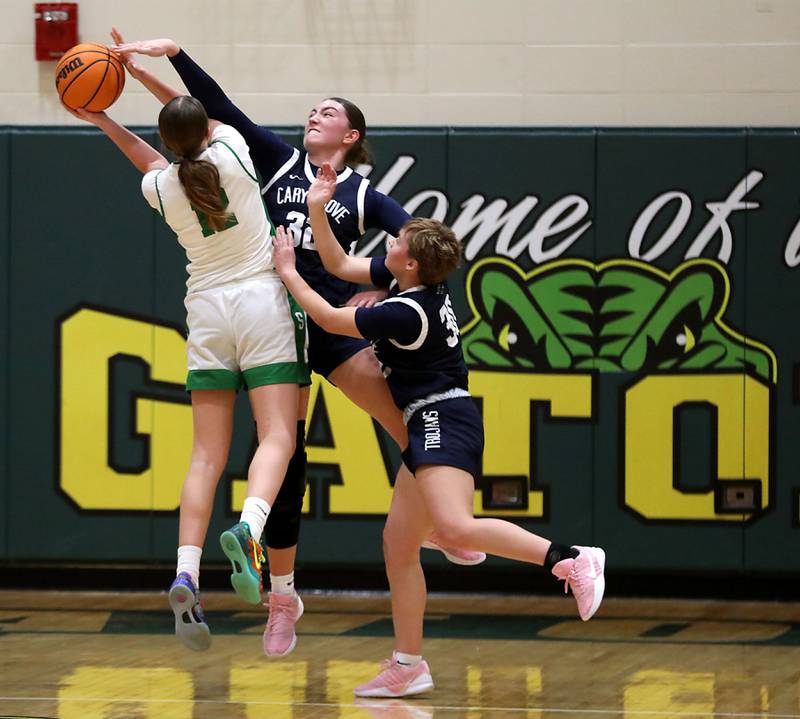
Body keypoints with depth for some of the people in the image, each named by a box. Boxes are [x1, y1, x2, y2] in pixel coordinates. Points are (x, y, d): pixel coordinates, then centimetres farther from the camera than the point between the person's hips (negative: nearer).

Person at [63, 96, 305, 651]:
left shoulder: (160, 188, 0)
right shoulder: (231, 153, -6)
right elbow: (214, 122, 17)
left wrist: (104, 121, 29)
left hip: (207, 312, 3)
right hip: (261, 300, -2)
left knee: (207, 457, 0)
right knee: (276, 437, -10)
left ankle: (186, 574, -15)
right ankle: (249, 528, -39)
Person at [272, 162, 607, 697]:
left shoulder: (407, 313, -18)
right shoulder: (406, 281, 8)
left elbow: (331, 319, -9)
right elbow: (341, 266, 19)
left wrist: (288, 273, 1)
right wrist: (318, 211, 9)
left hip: (443, 422, -10)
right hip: (431, 427, 10)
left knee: (454, 526, -30)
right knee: (398, 543, 8)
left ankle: (571, 559, -29)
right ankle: (408, 666, 9)